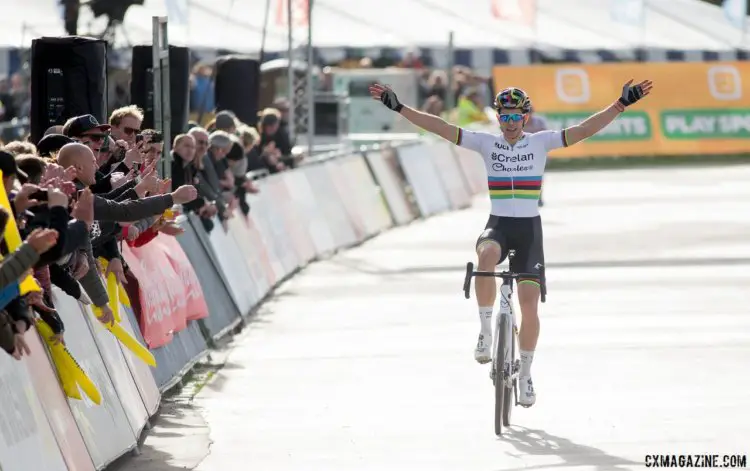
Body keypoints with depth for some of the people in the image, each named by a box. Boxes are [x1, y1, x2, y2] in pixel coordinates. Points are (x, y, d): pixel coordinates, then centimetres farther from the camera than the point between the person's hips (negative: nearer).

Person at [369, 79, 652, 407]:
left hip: (529, 229, 0)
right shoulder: (486, 143, 3)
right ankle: (486, 331, -22)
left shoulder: (541, 142, 1)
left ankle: (525, 374, 13)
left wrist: (622, 104, -18)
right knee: (486, 256, -37)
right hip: (498, 225, 0)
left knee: (529, 304, -5)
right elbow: (440, 128, -1)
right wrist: (399, 108, -7)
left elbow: (584, 130, -7)